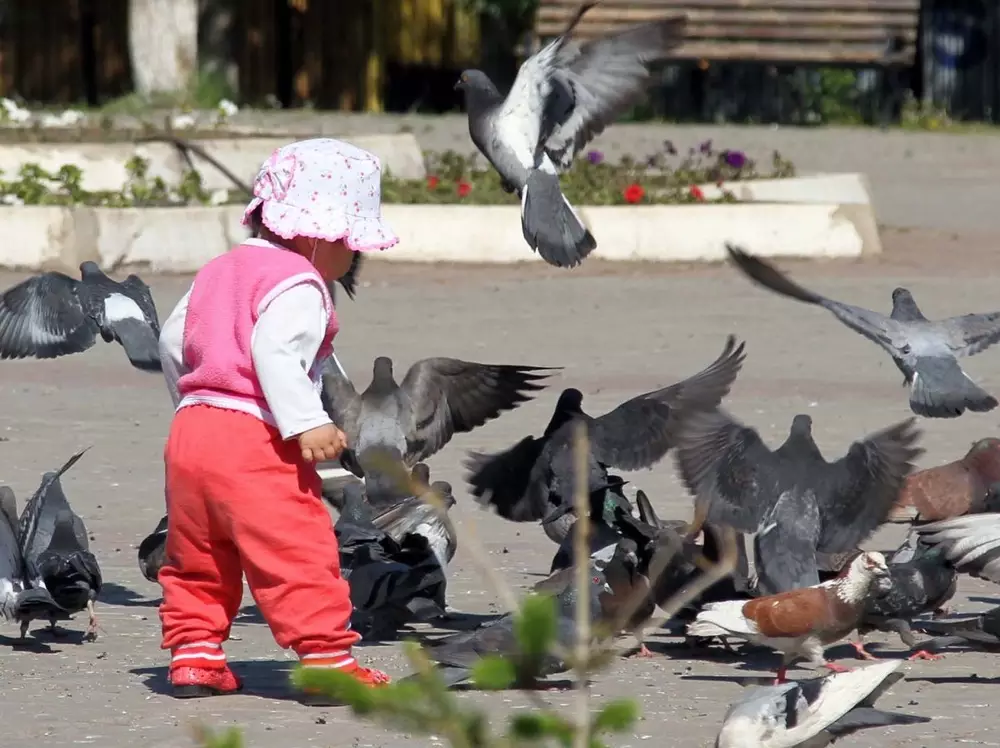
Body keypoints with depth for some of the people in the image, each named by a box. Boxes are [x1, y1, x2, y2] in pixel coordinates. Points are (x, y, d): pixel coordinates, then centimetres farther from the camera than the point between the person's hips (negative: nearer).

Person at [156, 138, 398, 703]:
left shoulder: (220, 271, 19)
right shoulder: (297, 286, -9)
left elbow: (173, 342, 23)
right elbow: (276, 353, -23)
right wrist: (306, 423, -28)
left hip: (190, 426, 9)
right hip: (256, 440, -9)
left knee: (197, 557, 18)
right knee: (299, 555, -7)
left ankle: (194, 655, 19)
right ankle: (326, 660, -10)